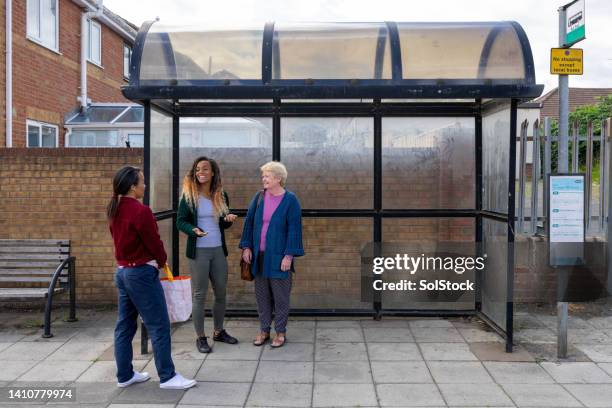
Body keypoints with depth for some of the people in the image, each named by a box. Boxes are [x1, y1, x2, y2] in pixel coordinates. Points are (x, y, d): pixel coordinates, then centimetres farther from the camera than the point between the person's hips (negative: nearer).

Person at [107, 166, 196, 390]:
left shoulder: (114, 210, 7)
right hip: (142, 273, -9)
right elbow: (153, 242, -13)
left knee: (125, 325, 13)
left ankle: (125, 375, 22)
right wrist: (162, 260, 6)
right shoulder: (141, 211, -19)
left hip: (122, 271, 9)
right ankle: (167, 377, 5)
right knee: (159, 326, -1)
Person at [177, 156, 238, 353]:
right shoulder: (188, 195, -7)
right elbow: (180, 222, -8)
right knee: (200, 295, 1)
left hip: (219, 250, 5)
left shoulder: (221, 195, 6)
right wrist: (193, 230, -27)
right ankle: (200, 337, 13)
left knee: (221, 293, 13)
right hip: (198, 251, -5)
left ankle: (219, 331, 30)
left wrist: (229, 220, -10)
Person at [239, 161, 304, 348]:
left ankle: (280, 332, 20)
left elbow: (294, 229, -10)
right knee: (262, 295, 12)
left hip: (278, 256, -4)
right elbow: (249, 222, 8)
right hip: (259, 256, 4)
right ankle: (264, 330, 25)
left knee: (280, 296, 6)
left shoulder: (290, 200, -8)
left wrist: (289, 255, -14)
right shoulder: (259, 197, 4)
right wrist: (246, 247, 2)